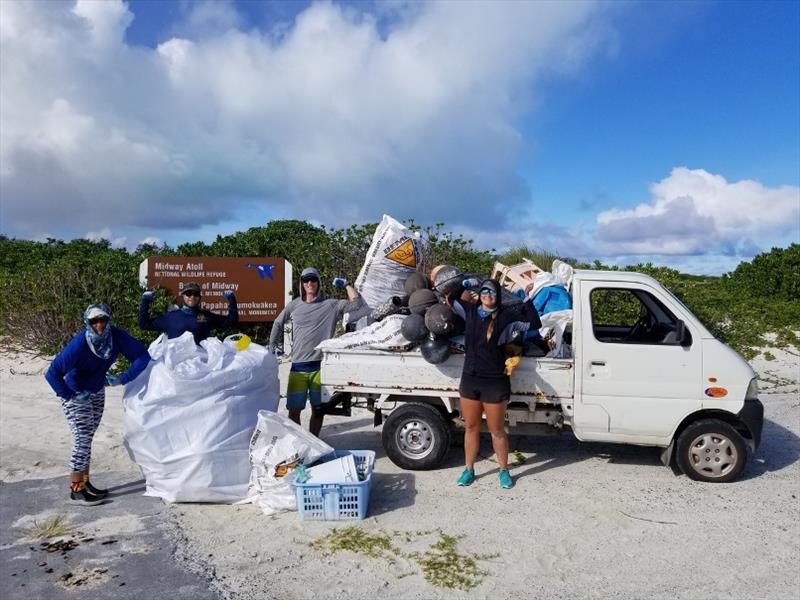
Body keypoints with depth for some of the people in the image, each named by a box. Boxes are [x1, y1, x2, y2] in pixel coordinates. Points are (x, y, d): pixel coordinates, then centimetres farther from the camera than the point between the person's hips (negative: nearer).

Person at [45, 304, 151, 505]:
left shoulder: (117, 335, -21)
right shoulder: (79, 344, -32)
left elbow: (142, 356, -19)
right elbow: (52, 374, -30)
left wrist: (121, 379, -24)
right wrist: (71, 396, -27)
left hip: (97, 393, 5)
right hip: (76, 395, -5)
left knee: (87, 439, 15)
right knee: (82, 439, -7)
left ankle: (85, 483, 27)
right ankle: (76, 490, 6)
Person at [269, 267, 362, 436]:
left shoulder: (330, 305, 2)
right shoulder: (294, 305, 8)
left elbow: (356, 303, -3)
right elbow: (278, 323, 22)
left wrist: (346, 284, -1)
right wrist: (273, 345, 17)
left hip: (320, 367, -1)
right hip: (298, 367, 1)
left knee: (318, 409, 10)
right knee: (294, 409, 2)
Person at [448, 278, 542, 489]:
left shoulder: (506, 315, -8)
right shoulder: (470, 311, 3)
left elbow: (535, 323, -16)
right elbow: (450, 299, 19)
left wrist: (527, 300, -18)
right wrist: (465, 283, 10)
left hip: (495, 382, -3)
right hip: (469, 379, 4)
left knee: (497, 431, 9)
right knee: (470, 428, 15)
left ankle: (504, 470, 28)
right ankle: (469, 469, 29)